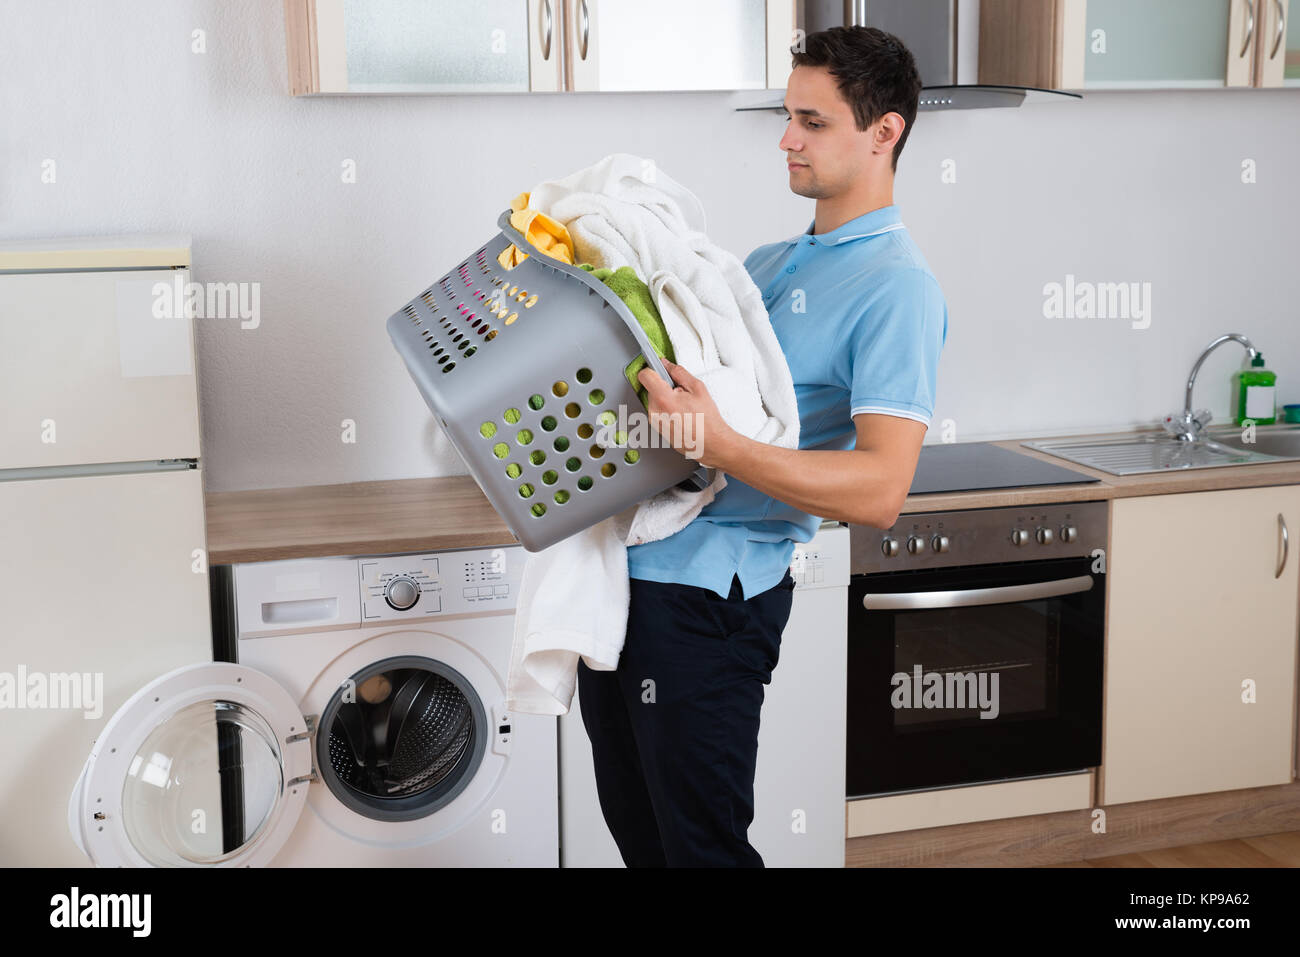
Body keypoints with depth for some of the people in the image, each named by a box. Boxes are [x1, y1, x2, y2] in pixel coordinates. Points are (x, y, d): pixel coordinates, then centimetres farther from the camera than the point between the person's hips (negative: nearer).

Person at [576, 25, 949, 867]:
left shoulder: (895, 287, -12)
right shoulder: (767, 262, 17)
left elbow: (879, 490, -23)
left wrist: (720, 445, -33)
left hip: (704, 590, -9)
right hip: (629, 565, 9)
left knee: (701, 842, 3)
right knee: (634, 825, 20)